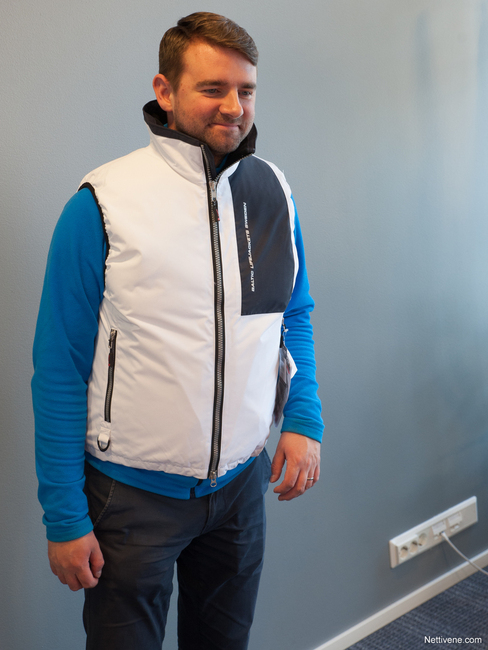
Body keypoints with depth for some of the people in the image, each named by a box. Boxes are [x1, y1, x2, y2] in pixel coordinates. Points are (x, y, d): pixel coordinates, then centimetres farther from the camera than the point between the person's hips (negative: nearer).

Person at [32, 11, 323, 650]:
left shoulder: (272, 191, -1)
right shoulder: (103, 203, -15)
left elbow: (295, 316, 11)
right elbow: (60, 370, -11)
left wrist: (304, 421, -2)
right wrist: (64, 517, -11)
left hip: (242, 479, 4)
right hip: (133, 494, -4)